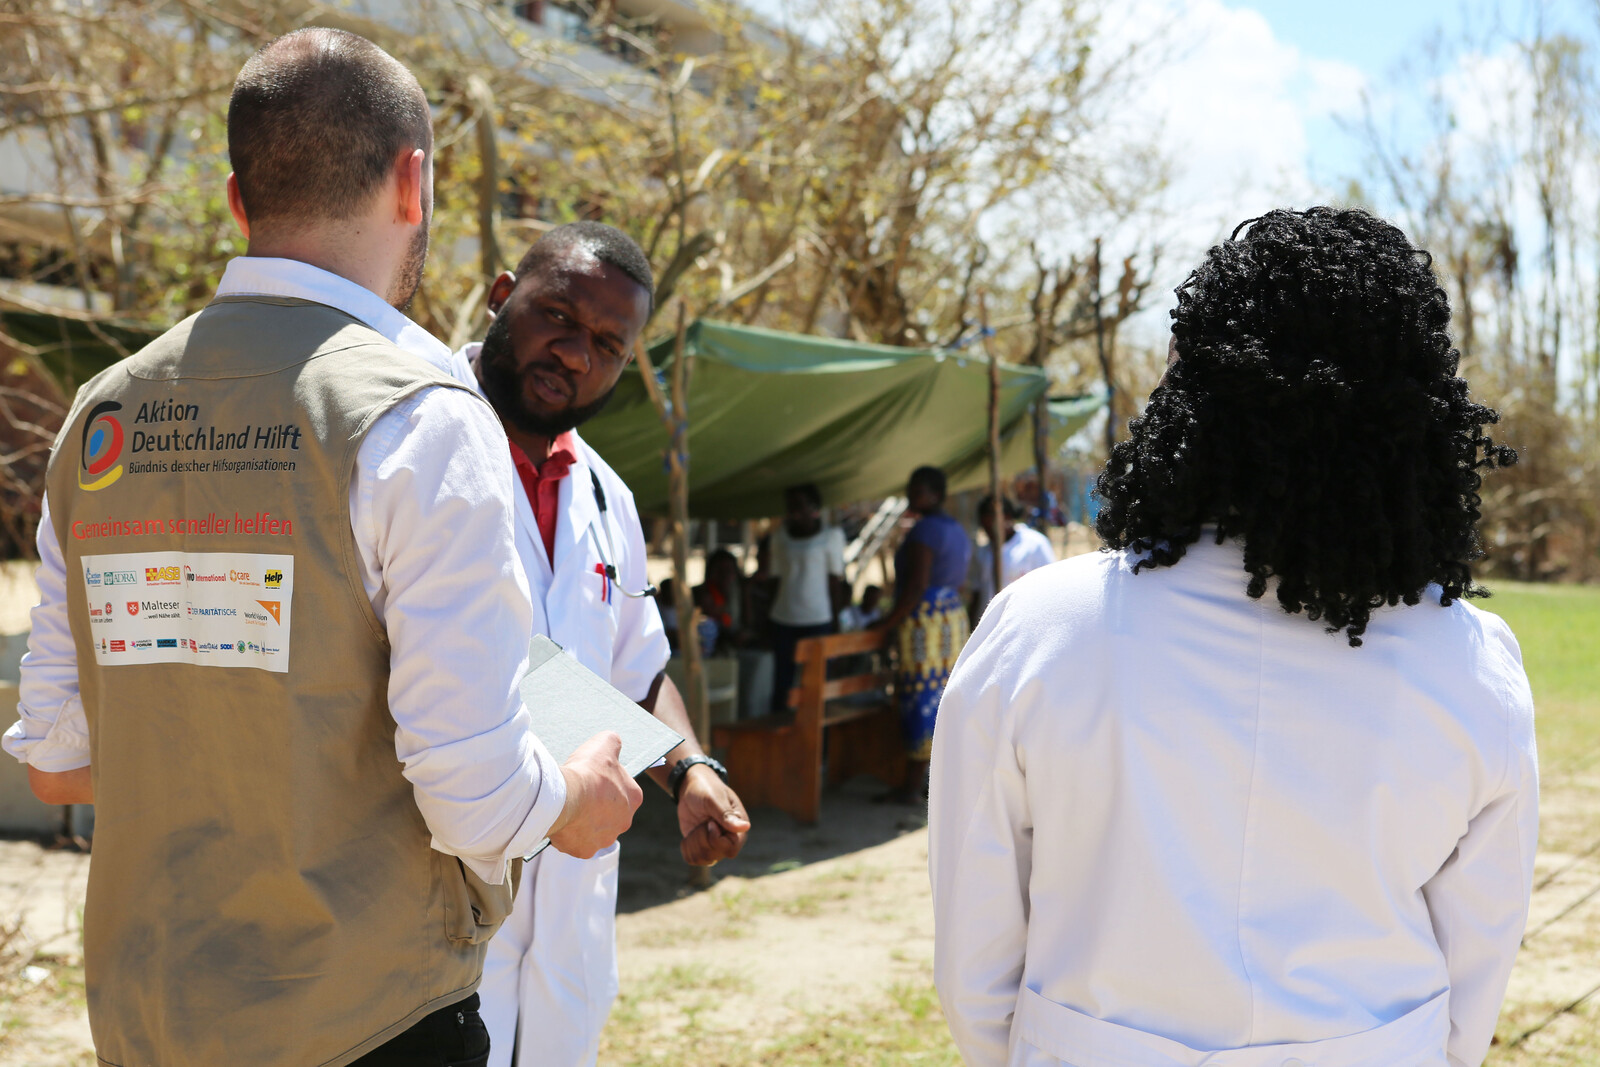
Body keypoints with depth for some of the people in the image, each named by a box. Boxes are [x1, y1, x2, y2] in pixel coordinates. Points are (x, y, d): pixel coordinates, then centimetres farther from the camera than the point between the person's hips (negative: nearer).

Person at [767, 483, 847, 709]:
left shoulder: (831, 535, 1)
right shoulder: (781, 535, 11)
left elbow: (836, 581, 1)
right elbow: (777, 579, 13)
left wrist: (836, 621, -2)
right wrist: (769, 616, 9)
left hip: (817, 621, -3)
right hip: (783, 620, 3)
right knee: (781, 682, 5)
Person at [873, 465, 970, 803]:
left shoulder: (924, 531, -14)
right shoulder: (957, 530, 16)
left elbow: (916, 588, -20)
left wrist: (886, 623, -13)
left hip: (924, 620, -10)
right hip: (955, 617, 10)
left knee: (920, 703, -6)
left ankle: (912, 788, -2)